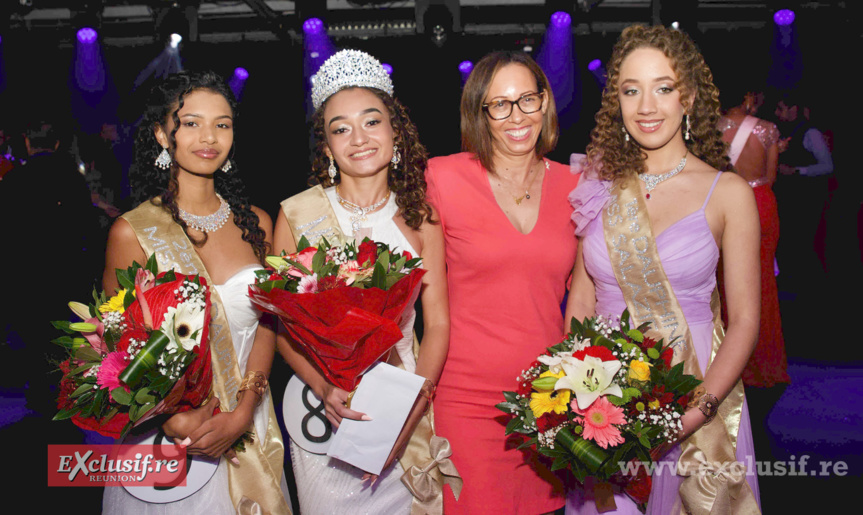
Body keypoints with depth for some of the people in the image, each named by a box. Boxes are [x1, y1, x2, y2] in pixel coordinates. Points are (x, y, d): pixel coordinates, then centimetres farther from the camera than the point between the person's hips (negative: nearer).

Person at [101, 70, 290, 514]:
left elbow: (266, 326, 1)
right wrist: (175, 420, -20)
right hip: (167, 438, -3)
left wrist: (241, 415, -12)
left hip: (247, 427, 3)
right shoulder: (132, 231, -9)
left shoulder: (256, 224, 1)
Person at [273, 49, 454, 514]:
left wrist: (410, 414, -14)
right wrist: (326, 389, -20)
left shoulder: (419, 215, -3)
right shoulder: (297, 214, -7)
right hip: (324, 408, -1)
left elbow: (438, 323, -3)